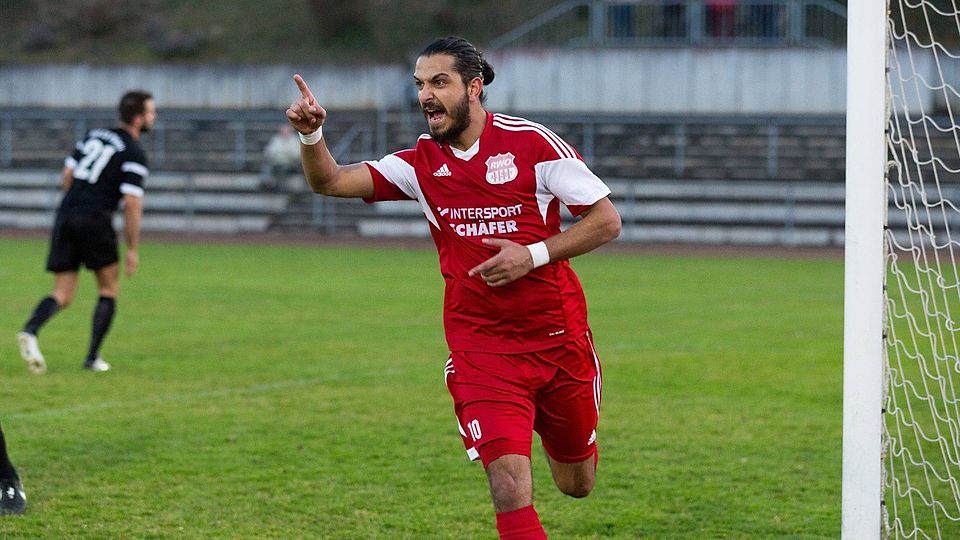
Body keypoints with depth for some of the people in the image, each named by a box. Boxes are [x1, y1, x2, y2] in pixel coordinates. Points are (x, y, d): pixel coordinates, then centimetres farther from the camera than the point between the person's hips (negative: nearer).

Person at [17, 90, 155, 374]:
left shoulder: (94, 135, 16)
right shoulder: (135, 154, -5)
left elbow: (68, 173, 20)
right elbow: (132, 203, -10)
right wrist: (133, 249, -5)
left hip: (66, 215, 6)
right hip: (95, 221, -6)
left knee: (62, 295, 6)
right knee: (109, 291, 15)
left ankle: (30, 331, -22)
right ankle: (93, 358, 11)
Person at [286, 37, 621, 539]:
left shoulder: (531, 142, -7)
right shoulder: (422, 163, 2)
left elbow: (607, 219, -6)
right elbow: (330, 181, -5)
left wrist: (533, 255, -17)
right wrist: (310, 134, -25)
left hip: (559, 341, 0)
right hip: (479, 347, 1)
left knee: (577, 483, 16)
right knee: (509, 486, -18)